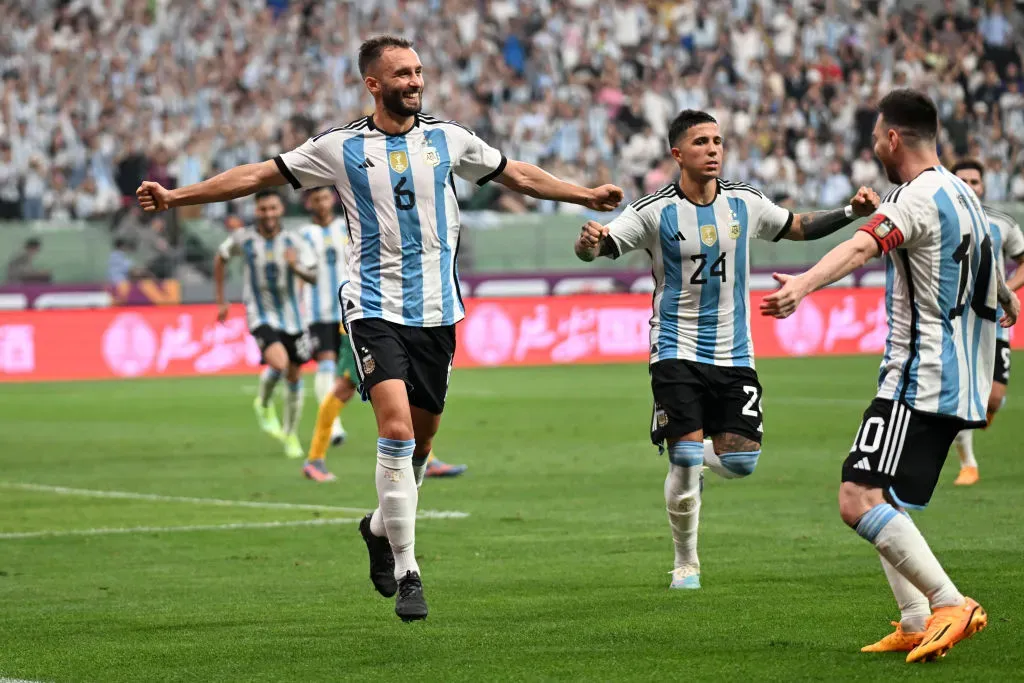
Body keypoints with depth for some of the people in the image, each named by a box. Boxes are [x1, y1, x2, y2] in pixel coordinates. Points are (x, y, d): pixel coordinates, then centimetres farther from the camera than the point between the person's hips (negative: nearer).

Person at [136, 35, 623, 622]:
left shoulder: (448, 139, 7)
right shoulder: (341, 147, 0)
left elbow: (517, 175, 21)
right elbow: (259, 176, 5)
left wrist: (585, 195, 22)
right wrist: (177, 197, 2)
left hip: (437, 310, 3)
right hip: (376, 308, -3)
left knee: (420, 441, 8)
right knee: (396, 430, -18)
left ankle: (381, 528, 37)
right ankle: (406, 573, -14)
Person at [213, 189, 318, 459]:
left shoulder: (293, 243, -8)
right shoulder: (243, 239, -7)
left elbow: (314, 277, -14)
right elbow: (221, 257, 12)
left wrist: (296, 267, -36)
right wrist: (220, 300, 14)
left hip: (292, 317, 2)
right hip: (261, 316, -2)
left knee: (295, 377, 9)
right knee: (279, 363, -27)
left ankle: (291, 436, 30)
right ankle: (264, 404, 6)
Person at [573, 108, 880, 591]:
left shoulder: (745, 203, 2)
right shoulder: (655, 212, -9)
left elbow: (797, 227, 18)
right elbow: (597, 248, -11)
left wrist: (851, 213, 5)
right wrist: (589, 240, -35)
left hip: (734, 352, 4)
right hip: (677, 351, -3)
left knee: (741, 462, -4)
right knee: (686, 461, -12)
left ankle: (689, 458, 32)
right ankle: (686, 564, 8)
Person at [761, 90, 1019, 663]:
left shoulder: (920, 197, -14)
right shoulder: (963, 193, 16)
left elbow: (862, 248, -34)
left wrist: (803, 285, -50)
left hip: (921, 380, -10)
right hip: (961, 380, 10)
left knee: (860, 501, -17)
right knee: (881, 499, 17)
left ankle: (951, 605, -21)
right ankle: (915, 625, 12)